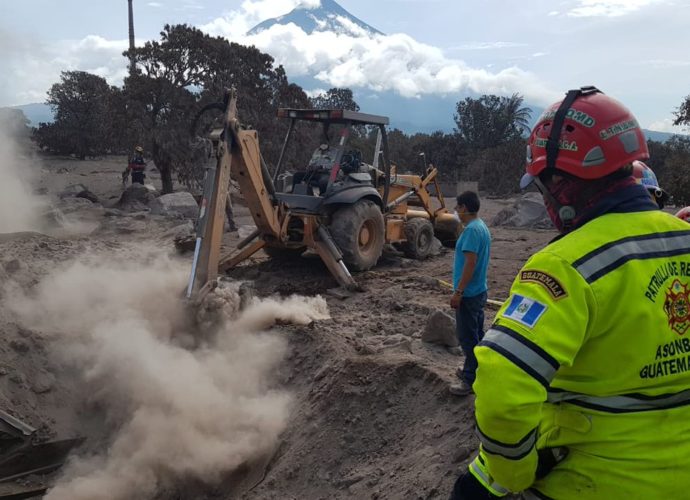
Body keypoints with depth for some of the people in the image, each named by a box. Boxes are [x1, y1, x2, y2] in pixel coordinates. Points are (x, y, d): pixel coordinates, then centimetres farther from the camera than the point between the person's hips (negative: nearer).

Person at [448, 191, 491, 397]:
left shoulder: (471, 229, -20)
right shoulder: (482, 227, 11)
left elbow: (470, 263, -25)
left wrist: (458, 292, -22)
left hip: (469, 294, -10)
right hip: (479, 291, 10)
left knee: (468, 337, -2)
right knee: (477, 334, 18)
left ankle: (470, 380, 5)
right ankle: (476, 369, 30)